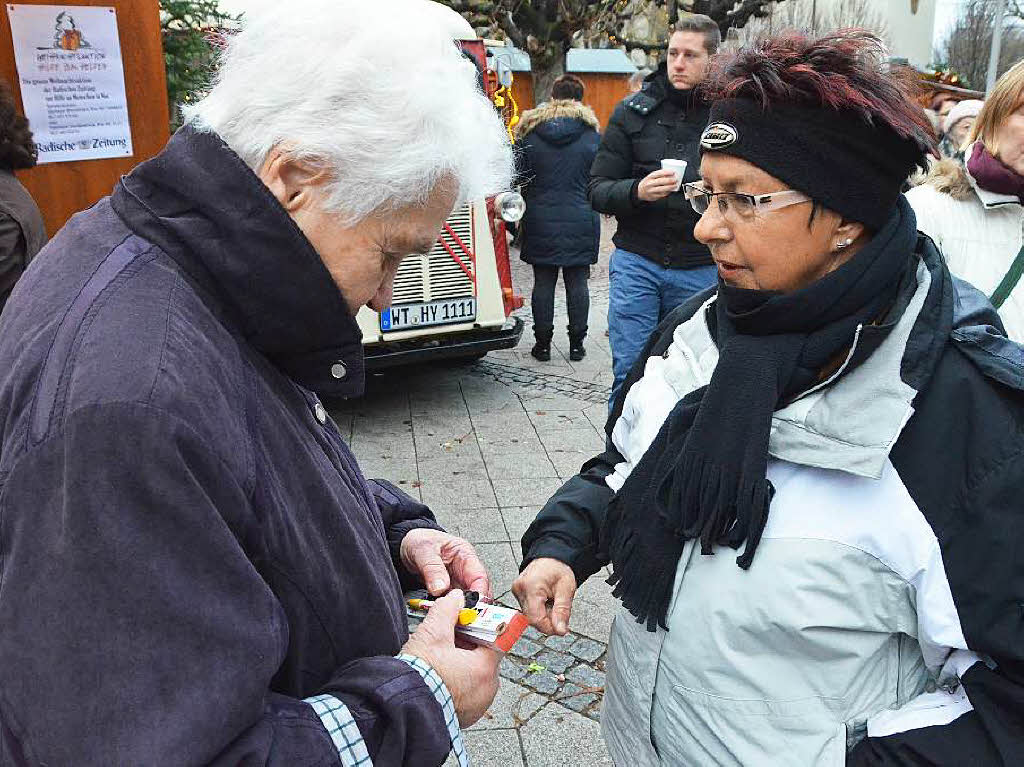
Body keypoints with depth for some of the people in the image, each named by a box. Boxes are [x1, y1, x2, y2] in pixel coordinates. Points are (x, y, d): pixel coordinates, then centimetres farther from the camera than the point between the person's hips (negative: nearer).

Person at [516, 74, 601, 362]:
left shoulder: (530, 131, 1)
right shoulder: (591, 132, 0)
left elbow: (519, 178, 6)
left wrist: (521, 212, 17)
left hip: (541, 221, 0)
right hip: (581, 222, 0)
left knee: (543, 282, 6)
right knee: (577, 282, 5)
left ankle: (543, 343, 10)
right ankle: (576, 343, 10)